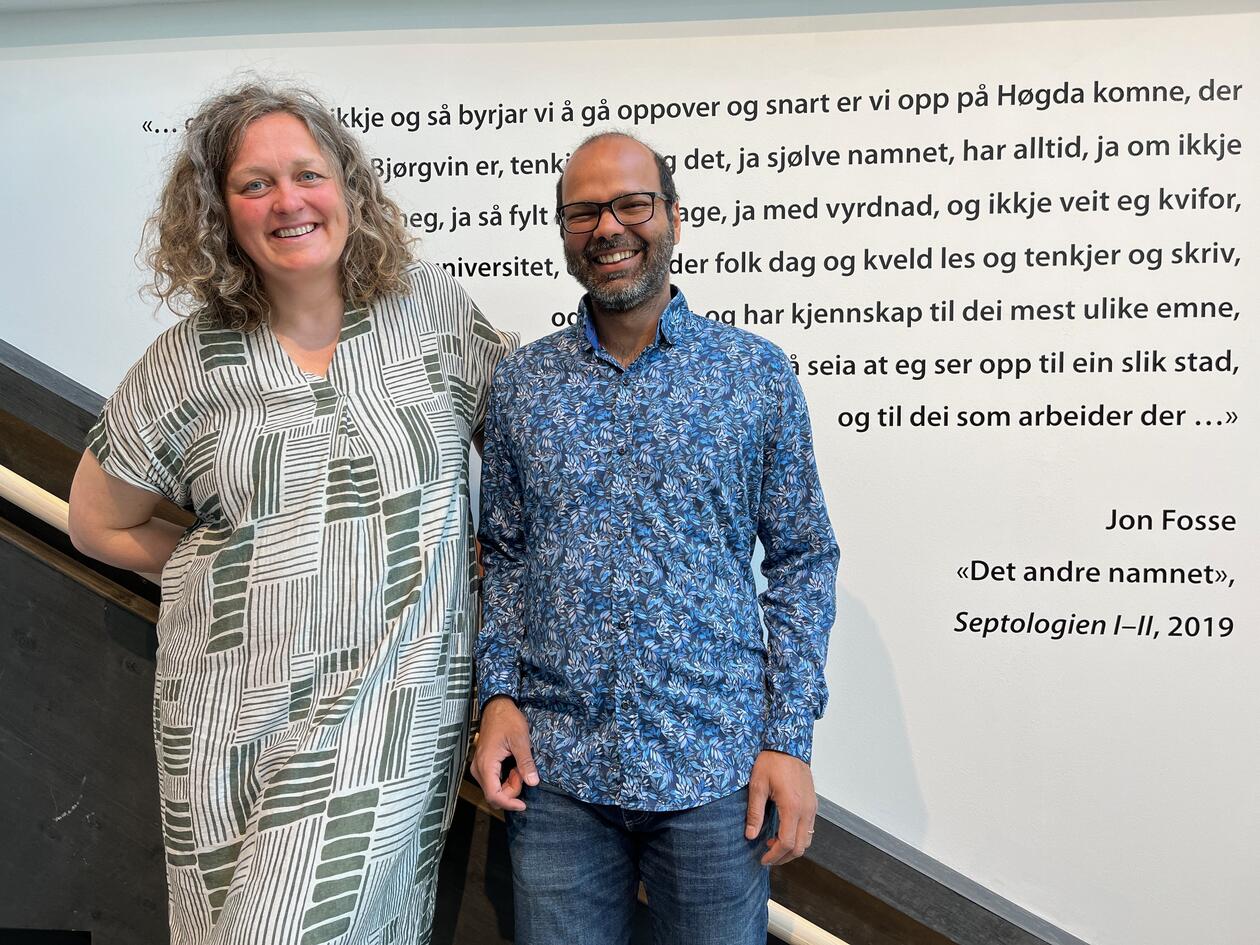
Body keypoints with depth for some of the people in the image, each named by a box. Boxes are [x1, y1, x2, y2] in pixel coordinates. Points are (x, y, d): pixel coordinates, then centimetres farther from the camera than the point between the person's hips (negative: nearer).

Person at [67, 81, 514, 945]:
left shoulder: (434, 309, 0)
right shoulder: (189, 362, 0)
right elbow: (100, 523, 10)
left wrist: (482, 564, 3)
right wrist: (244, 574, 3)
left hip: (393, 703, -1)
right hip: (233, 720, 2)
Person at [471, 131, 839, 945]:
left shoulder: (757, 374, -1)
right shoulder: (521, 383, 5)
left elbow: (802, 560, 1)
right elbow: (504, 555, 11)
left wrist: (791, 738, -5)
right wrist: (498, 693, -2)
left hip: (717, 765, -1)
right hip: (555, 764, 2)